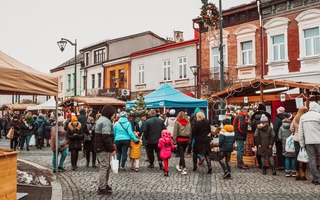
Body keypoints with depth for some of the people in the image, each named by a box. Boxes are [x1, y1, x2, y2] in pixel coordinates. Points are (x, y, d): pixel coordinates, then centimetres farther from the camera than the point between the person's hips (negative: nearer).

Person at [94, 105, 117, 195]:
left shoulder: (101, 119, 17)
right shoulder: (106, 121, -17)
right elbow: (106, 137, -24)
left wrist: (111, 147, 19)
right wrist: (112, 149, -21)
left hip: (100, 147, 11)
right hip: (103, 148, -11)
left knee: (106, 166, 18)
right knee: (104, 166, -5)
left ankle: (104, 184, 28)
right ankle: (102, 188, 0)